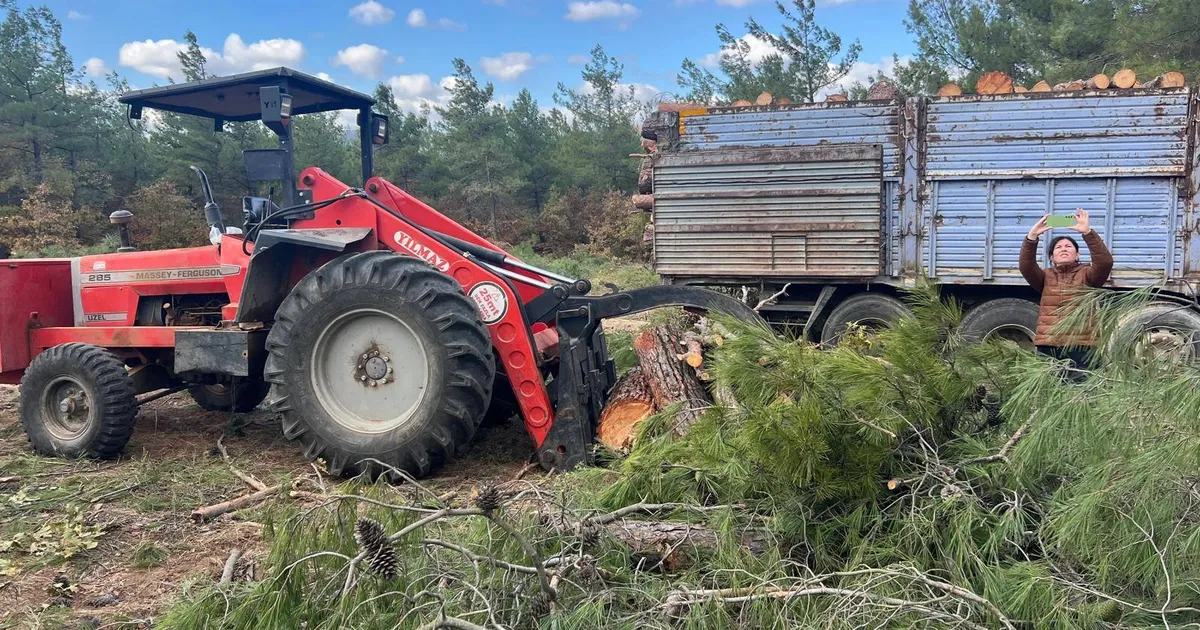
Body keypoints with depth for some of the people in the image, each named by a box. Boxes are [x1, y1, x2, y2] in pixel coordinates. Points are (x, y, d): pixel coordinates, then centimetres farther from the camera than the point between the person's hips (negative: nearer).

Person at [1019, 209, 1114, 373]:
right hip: (1047, 346, 2)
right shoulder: (1046, 277, 13)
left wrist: (1088, 232, -22)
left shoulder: (1086, 275, 7)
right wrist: (1032, 236, -19)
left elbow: (1105, 262, -12)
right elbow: (1026, 266, -5)